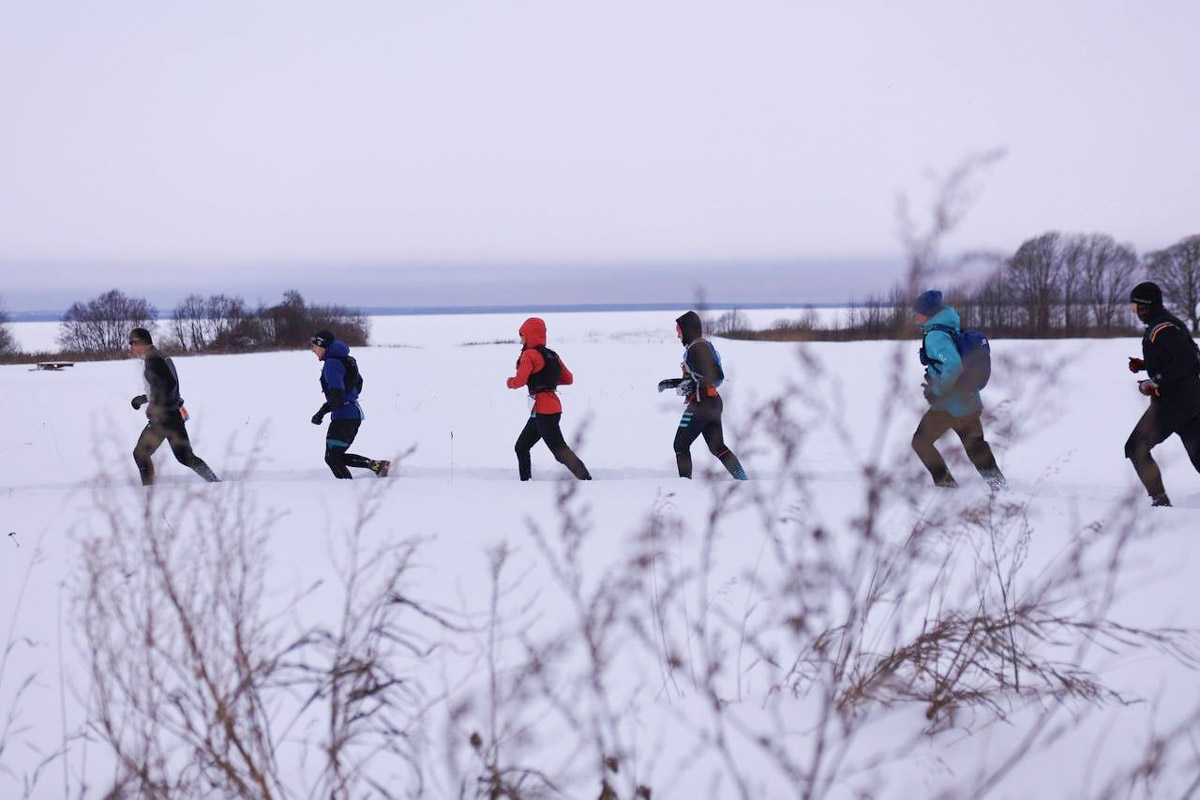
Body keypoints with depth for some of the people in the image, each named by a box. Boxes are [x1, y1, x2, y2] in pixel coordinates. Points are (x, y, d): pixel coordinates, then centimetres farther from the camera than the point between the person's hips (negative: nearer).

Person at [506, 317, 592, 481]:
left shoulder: (529, 355, -10)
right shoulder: (552, 355, 14)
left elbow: (519, 381, -19)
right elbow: (569, 379, 16)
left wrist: (510, 382, 2)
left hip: (543, 409, -9)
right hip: (553, 406, 9)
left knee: (560, 450, -11)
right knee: (521, 447, 18)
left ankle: (586, 479, -18)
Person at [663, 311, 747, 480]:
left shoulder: (697, 348, -15)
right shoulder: (703, 345, 16)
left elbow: (716, 377, -23)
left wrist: (689, 385, -24)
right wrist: (671, 383, 22)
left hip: (701, 403, -10)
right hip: (713, 403, 10)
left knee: (681, 446, 0)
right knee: (717, 447, 10)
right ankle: (744, 481, 5)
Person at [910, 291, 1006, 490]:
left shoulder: (935, 336, -20)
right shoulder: (954, 329, 8)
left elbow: (953, 365, -33)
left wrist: (936, 392, -24)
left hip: (949, 405, -8)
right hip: (970, 401, 8)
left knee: (921, 442, 9)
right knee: (976, 446, 22)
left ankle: (945, 482, 7)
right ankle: (998, 483, 19)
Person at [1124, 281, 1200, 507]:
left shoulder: (1161, 329, -15)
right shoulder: (1167, 323, 16)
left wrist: (1156, 382, -21)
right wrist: (1143, 365, 17)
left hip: (1171, 401, -10)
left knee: (1136, 448, 1)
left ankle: (1160, 500, -3)